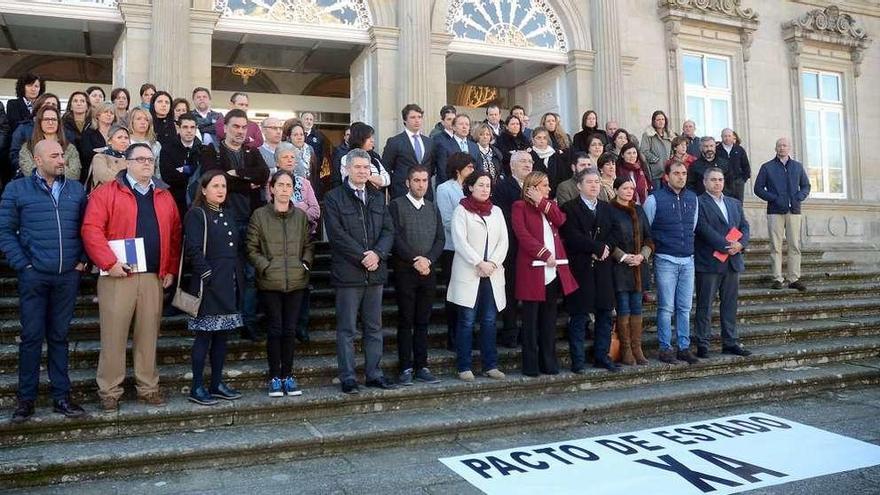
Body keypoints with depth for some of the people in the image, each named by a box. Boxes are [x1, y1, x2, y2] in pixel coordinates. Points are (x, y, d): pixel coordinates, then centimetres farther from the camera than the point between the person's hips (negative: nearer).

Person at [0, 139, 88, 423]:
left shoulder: (76, 190, 9)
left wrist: (83, 261, 2)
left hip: (68, 276, 2)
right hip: (34, 276, -2)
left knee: (59, 336, 10)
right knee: (32, 337, 3)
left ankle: (61, 396, 16)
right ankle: (26, 399, 15)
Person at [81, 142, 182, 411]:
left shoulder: (164, 196, 14)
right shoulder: (107, 192, 2)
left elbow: (175, 234, 13)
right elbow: (91, 229, -7)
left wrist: (171, 269, 5)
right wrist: (109, 263, -14)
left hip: (154, 277, 3)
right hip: (119, 275, -3)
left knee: (148, 334, 8)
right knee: (113, 334, 1)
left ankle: (148, 388, 17)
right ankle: (110, 391, 11)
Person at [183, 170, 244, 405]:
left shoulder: (226, 217, 18)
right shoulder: (196, 214, -6)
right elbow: (193, 250, -15)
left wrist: (239, 276, 9)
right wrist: (208, 275, -16)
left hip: (229, 286, 7)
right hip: (209, 286, -7)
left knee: (222, 335, 11)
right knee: (204, 336, -2)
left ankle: (217, 384, 19)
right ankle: (197, 388, 7)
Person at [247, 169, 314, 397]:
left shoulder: (301, 216, 7)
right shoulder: (260, 215, 0)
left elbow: (309, 246, 13)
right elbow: (252, 249, 1)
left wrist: (306, 263, -3)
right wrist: (265, 266, -10)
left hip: (296, 281, 2)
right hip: (270, 283, -2)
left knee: (290, 329, 6)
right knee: (275, 329, 0)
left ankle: (288, 375, 18)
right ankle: (275, 377, 13)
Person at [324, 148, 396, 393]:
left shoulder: (378, 197, 15)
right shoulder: (334, 198, -1)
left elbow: (388, 230, 8)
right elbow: (337, 235, -10)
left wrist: (377, 254, -10)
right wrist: (362, 257, -14)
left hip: (375, 272, 5)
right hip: (347, 272, -5)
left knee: (374, 327, 10)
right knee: (346, 329, 1)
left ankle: (374, 374, 19)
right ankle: (348, 378, 9)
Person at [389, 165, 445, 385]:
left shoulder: (433, 208, 16)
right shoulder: (397, 205, 1)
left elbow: (441, 239, 8)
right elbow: (395, 237, -9)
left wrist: (427, 260, -8)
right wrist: (415, 259, -15)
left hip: (428, 271, 4)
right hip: (405, 271, -4)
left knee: (423, 322, 7)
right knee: (405, 321, 0)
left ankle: (422, 367, 12)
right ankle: (406, 369, 5)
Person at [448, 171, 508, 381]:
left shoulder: (496, 211, 15)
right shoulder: (461, 210, 1)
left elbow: (503, 241, 9)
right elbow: (460, 241, -8)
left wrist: (493, 263, -6)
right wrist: (479, 263, -14)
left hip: (492, 274, 4)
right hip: (468, 274, -4)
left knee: (489, 321, 6)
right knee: (467, 321, -2)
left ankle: (490, 365, 13)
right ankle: (464, 367, 5)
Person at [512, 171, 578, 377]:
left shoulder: (550, 205, 21)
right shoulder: (520, 206, 2)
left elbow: (560, 220, 1)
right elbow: (522, 235, -10)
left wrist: (542, 202, -3)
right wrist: (545, 254, -14)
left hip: (553, 271, 6)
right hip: (533, 269, -6)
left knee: (549, 319, 9)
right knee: (531, 319, 0)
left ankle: (549, 362, 15)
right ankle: (530, 365, 6)